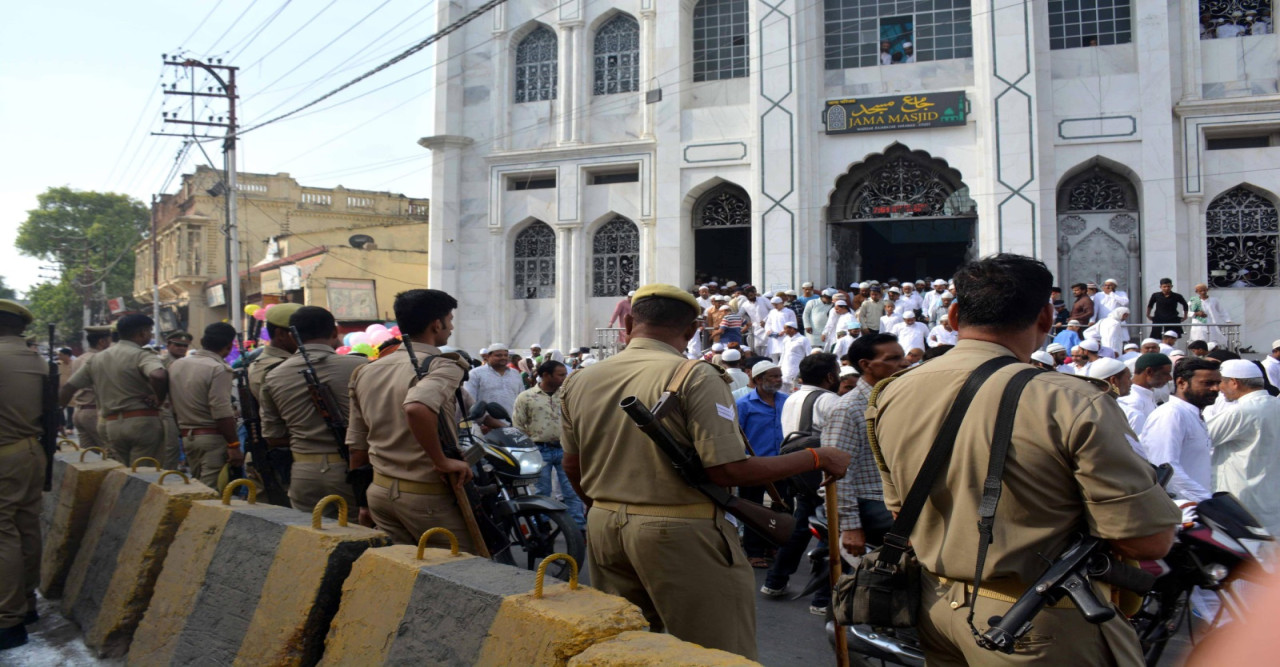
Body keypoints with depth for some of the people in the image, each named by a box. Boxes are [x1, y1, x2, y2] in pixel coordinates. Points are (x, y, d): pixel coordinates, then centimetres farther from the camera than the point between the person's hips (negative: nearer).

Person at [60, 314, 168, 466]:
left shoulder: (96, 358, 13)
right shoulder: (142, 356, -8)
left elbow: (69, 388, 16)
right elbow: (158, 375, -31)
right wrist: (159, 399, -14)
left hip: (111, 425, 6)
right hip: (143, 423, -6)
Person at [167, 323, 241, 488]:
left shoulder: (176, 365, 11)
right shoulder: (218, 369, -14)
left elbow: (174, 409, 16)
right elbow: (222, 413, -19)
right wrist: (234, 446, -16)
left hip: (187, 436, 8)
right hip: (213, 437, -8)